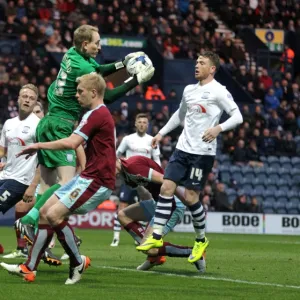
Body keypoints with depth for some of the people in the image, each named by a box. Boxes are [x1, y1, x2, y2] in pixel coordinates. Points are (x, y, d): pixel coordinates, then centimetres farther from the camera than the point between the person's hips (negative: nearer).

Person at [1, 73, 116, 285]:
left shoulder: (97, 115, -16)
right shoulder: (99, 114, 18)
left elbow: (71, 143, -24)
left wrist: (39, 146, -12)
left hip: (97, 180, -11)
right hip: (89, 177, 11)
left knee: (54, 215, -18)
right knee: (45, 211, 6)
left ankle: (78, 263, 0)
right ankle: (29, 269, 7)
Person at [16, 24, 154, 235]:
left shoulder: (73, 54, 8)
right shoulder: (82, 68, -18)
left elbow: (99, 70, 25)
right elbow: (107, 97, -13)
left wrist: (123, 63, 14)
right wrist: (137, 80, -10)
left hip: (49, 124, 10)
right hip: (60, 127, -10)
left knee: (47, 182, 8)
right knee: (67, 181, -16)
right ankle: (29, 219, -19)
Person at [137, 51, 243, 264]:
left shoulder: (218, 91, -8)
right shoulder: (189, 90, 14)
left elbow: (237, 117, -14)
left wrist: (219, 128, -30)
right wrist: (162, 133, 26)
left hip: (203, 152, -6)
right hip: (183, 149, 6)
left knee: (190, 196, -6)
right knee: (166, 187, -5)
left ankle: (201, 240, 14)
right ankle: (157, 236, -3)